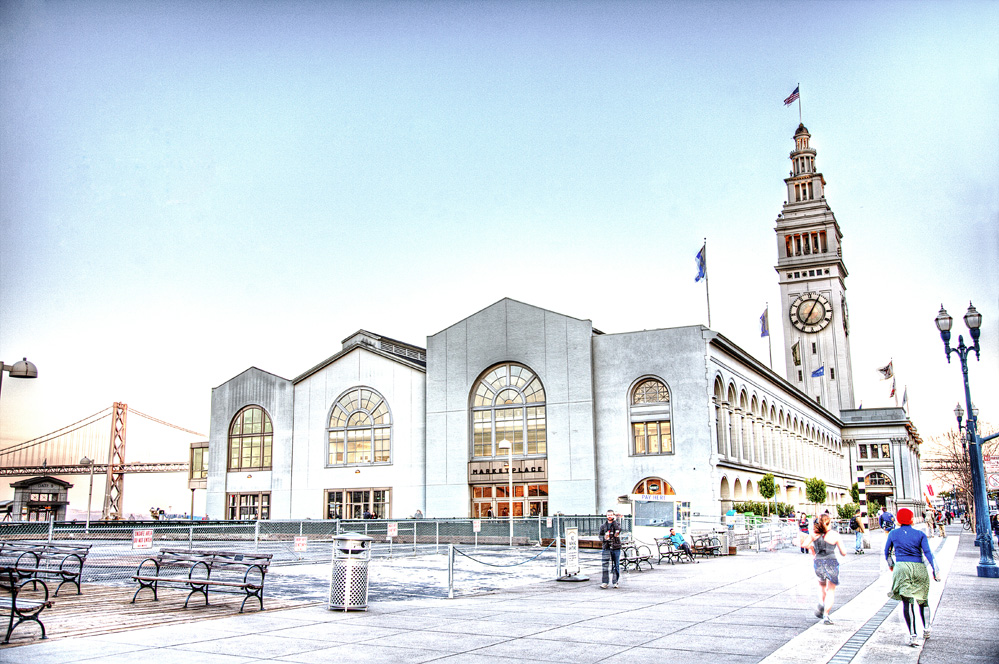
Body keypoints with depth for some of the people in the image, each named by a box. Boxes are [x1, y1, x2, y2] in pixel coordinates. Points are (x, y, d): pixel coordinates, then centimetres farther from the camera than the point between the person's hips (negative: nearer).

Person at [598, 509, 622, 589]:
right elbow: (600, 535, 16)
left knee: (616, 565, 3)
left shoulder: (617, 524, 7)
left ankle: (615, 582, 12)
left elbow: (618, 530, -14)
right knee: (604, 565, -8)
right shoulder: (603, 526, 13)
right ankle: (604, 582, -6)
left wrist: (614, 520, -10)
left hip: (616, 547, -1)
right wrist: (603, 538, -6)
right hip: (606, 547, 1)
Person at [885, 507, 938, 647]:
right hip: (919, 568, 1)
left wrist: (890, 564, 33)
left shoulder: (893, 534, 7)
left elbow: (887, 551, 16)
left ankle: (912, 635, -15)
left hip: (901, 567, -1)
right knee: (922, 599, 22)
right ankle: (926, 629, 30)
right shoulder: (920, 534, 5)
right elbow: (927, 552, -5)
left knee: (907, 602, -5)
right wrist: (935, 570, -5)